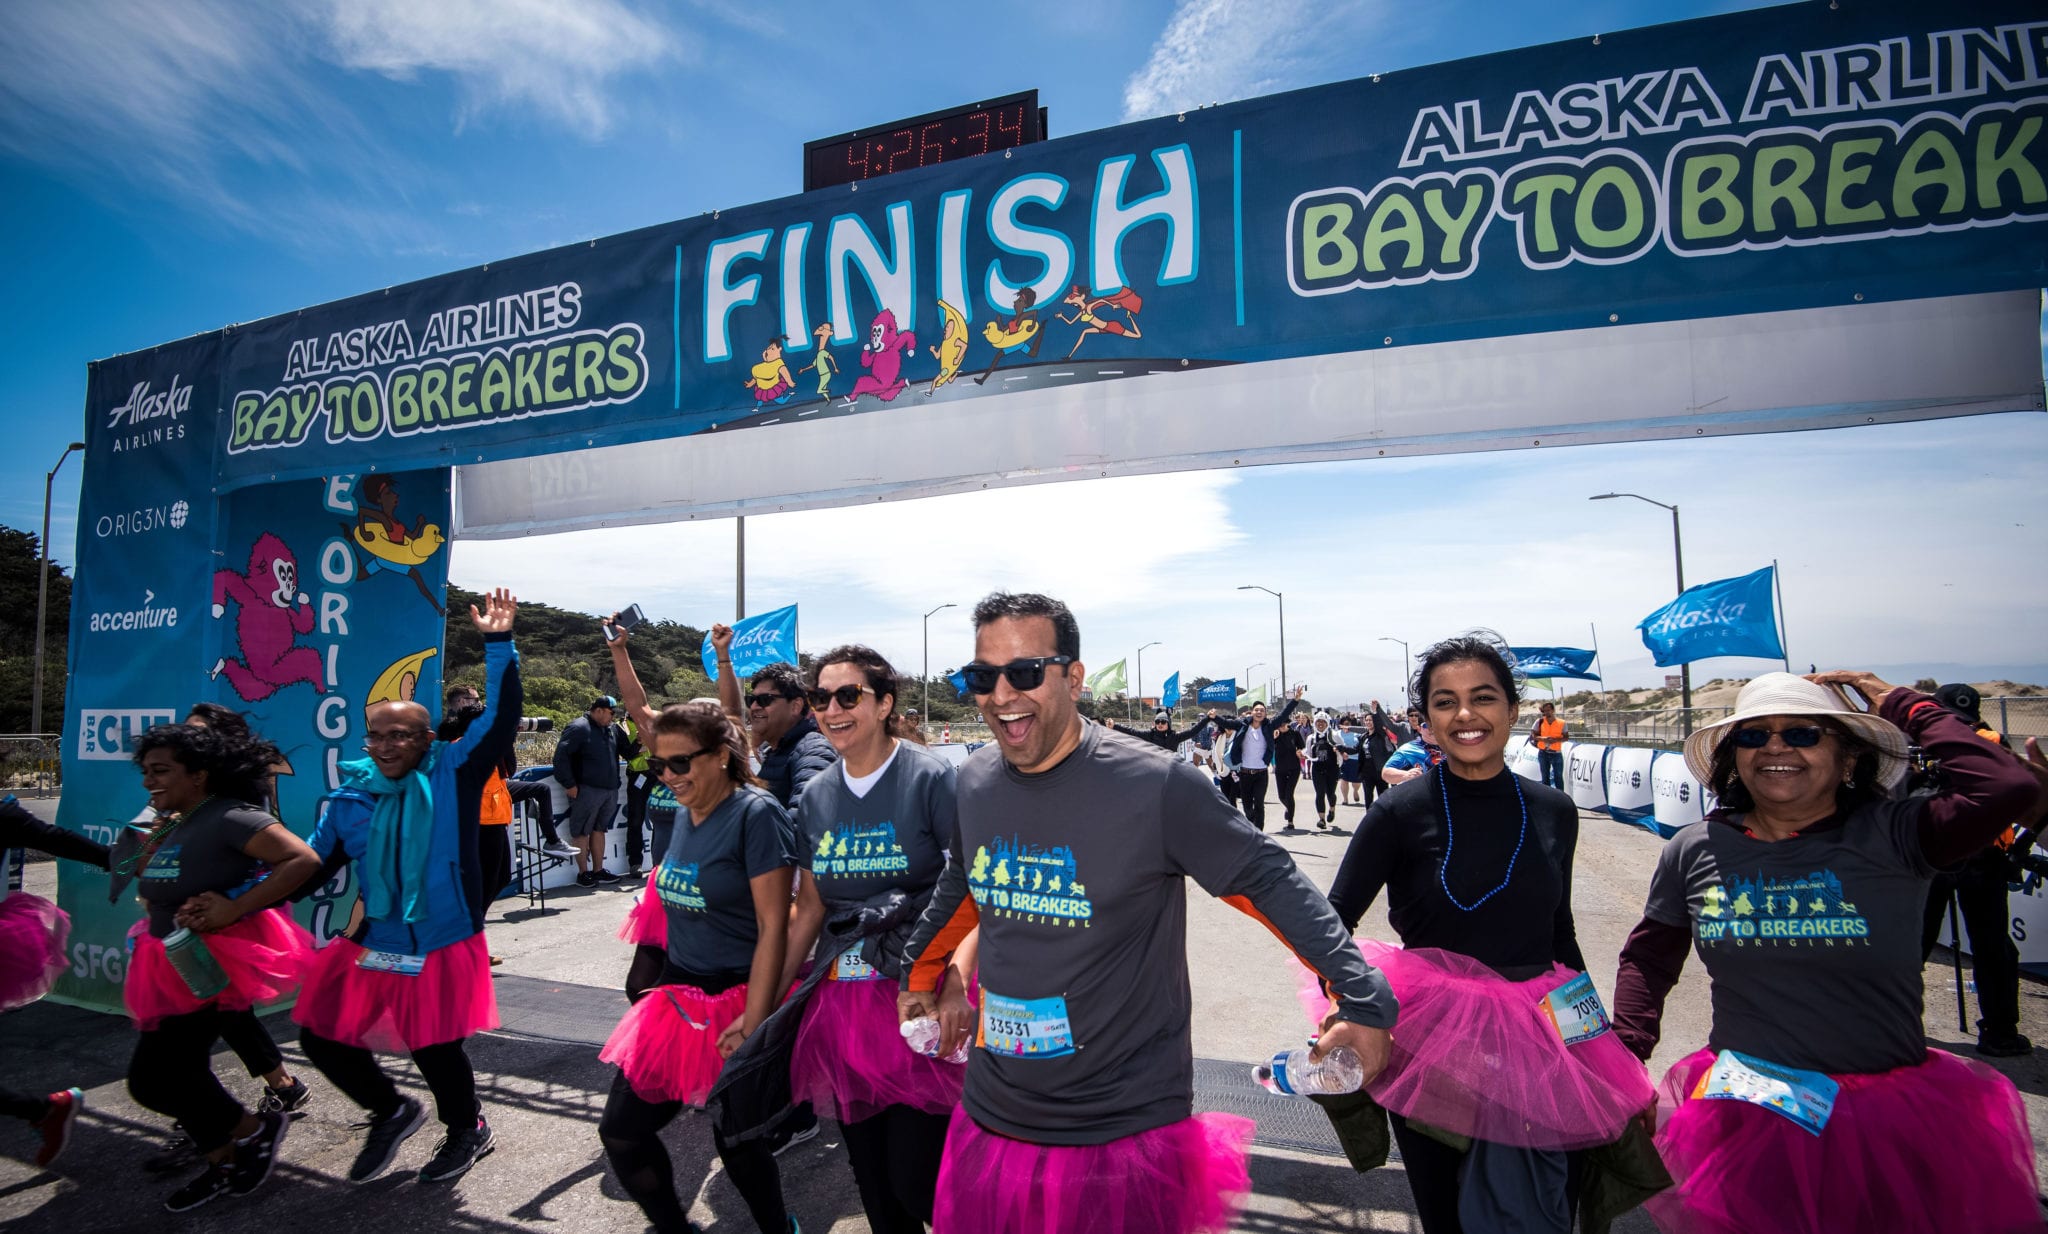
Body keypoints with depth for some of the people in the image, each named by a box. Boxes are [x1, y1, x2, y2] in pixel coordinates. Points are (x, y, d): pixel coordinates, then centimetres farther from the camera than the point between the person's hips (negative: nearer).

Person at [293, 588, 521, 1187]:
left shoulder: (453, 773, -9)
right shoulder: (351, 795, 3)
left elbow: (501, 719, -20)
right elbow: (312, 865, 12)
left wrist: (498, 645, -27)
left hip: (440, 944, -5)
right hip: (372, 943, 5)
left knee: (433, 1046, 3)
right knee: (321, 1035, 11)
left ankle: (468, 1129, 34)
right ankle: (392, 1111, 38)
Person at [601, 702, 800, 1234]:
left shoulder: (755, 815, -18)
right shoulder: (686, 815, 5)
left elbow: (773, 925, -19)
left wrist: (753, 1023, -20)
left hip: (735, 1001, -7)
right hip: (678, 999, 8)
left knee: (736, 1139, 7)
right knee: (620, 1130, 10)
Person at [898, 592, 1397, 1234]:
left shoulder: (1156, 785, -19)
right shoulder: (975, 782, -2)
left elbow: (1268, 879, -11)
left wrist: (1362, 996, -13)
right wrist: (920, 973, 28)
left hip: (1127, 1131, -4)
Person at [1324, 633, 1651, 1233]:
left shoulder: (1554, 813, -1)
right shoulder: (1401, 812, -13)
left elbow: (1560, 931, 12)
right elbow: (1334, 920, -12)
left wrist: (1595, 1039, 15)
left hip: (1537, 1048, 3)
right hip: (1430, 1051, -3)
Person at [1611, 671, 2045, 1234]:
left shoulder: (1893, 836, -9)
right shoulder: (1694, 851, -2)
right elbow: (1647, 957, 10)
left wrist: (1904, 705, -13)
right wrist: (1623, 1064, 3)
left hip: (1891, 1120, -1)